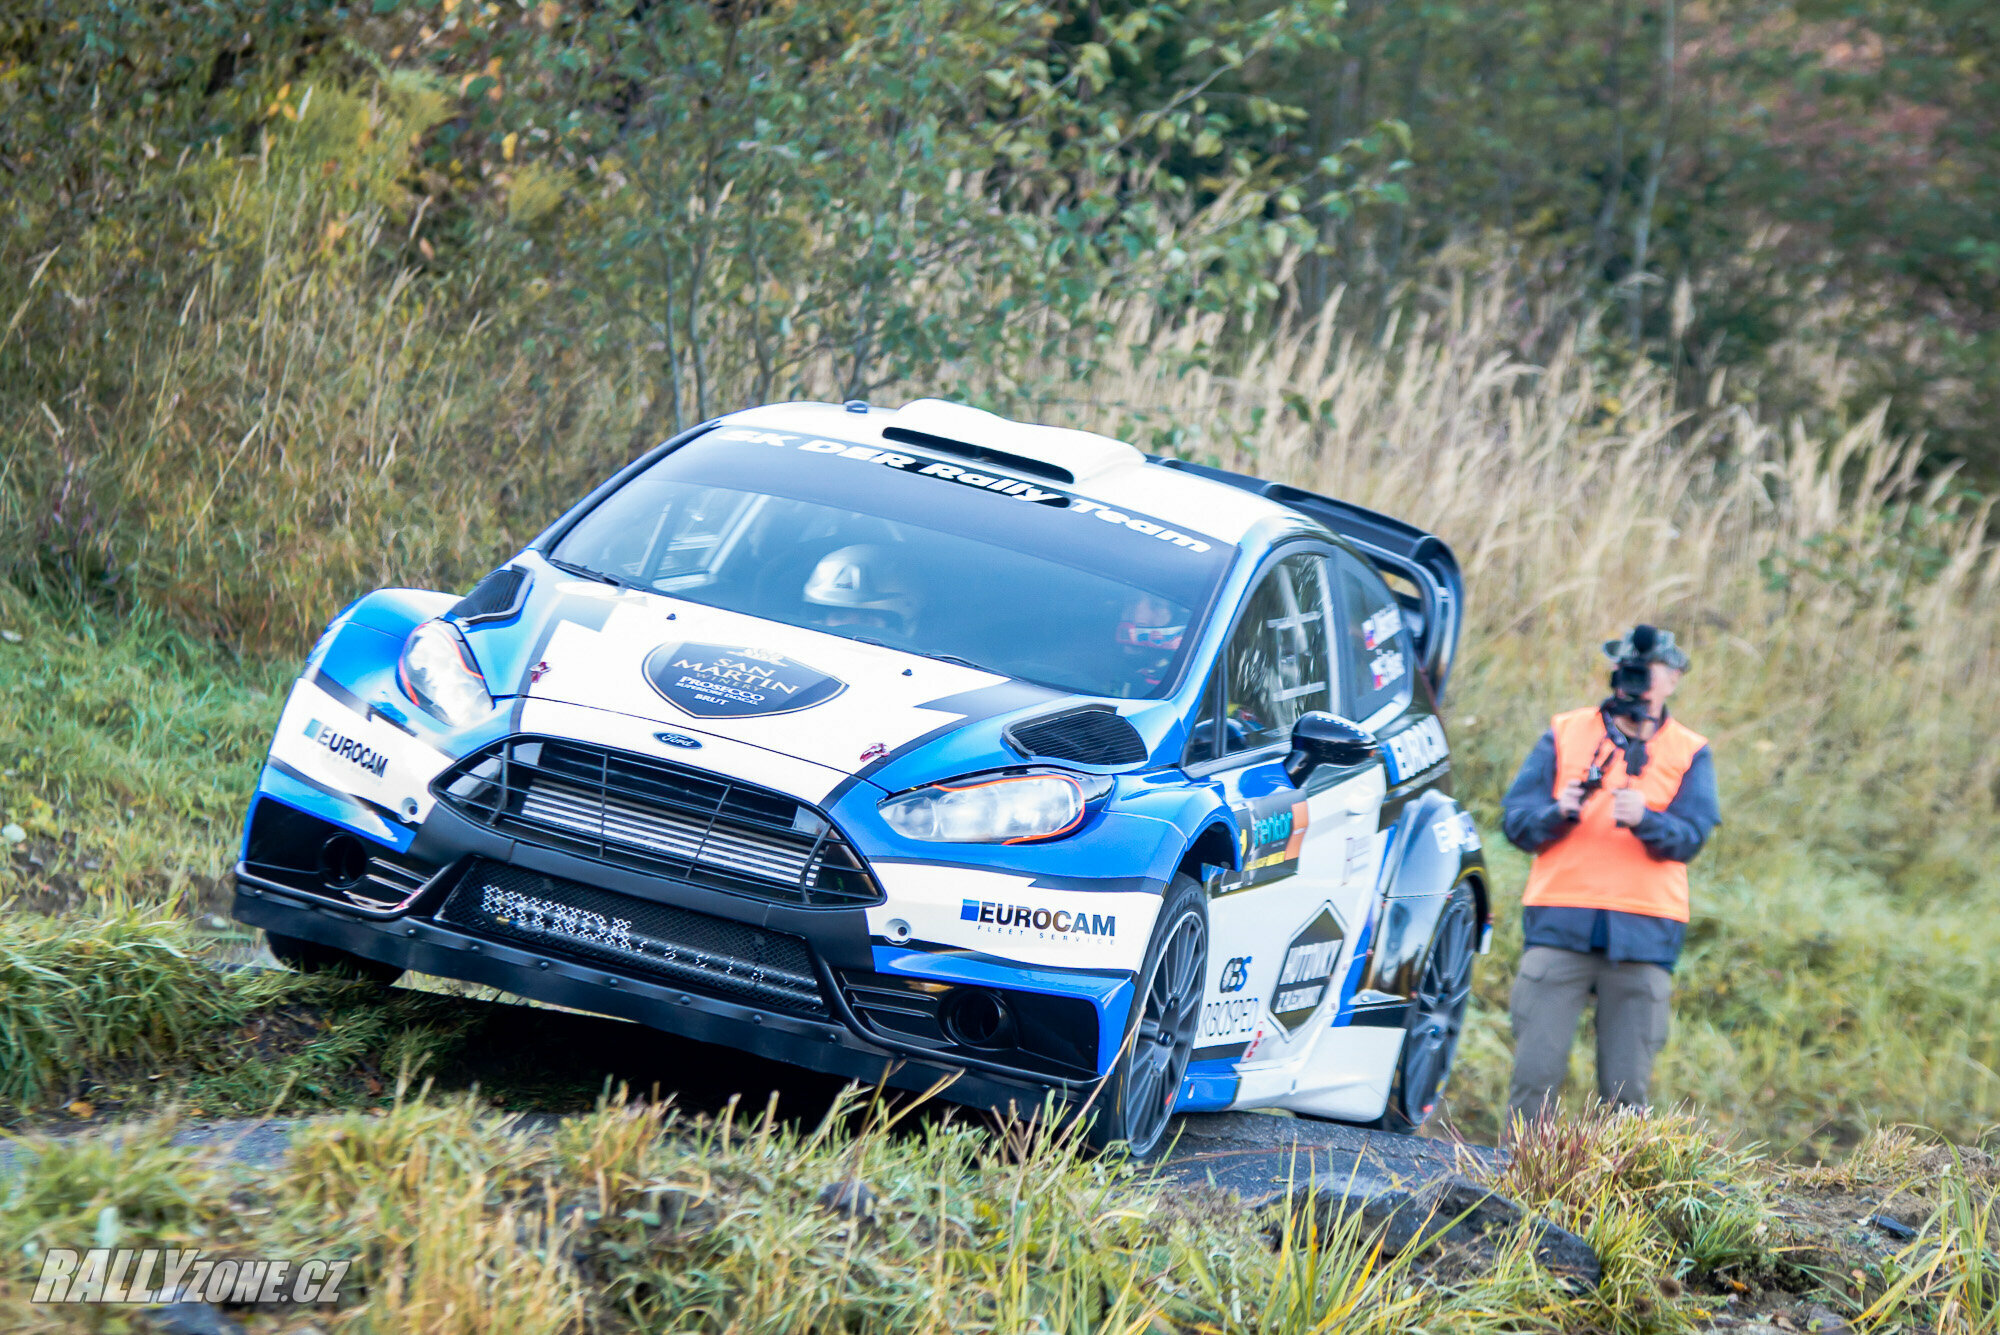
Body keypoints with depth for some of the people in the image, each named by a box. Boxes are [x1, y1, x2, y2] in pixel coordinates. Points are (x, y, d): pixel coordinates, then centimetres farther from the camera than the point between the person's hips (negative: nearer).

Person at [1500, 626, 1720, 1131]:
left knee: (1627, 1089, -1)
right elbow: (1514, 818, 7)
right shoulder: (1564, 734, 13)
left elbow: (1689, 838, -2)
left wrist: (1645, 820, -22)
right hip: (1560, 923, 0)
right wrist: (1559, 813, -14)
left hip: (1643, 937, 0)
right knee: (1535, 1073, -6)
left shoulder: (1689, 754, 12)